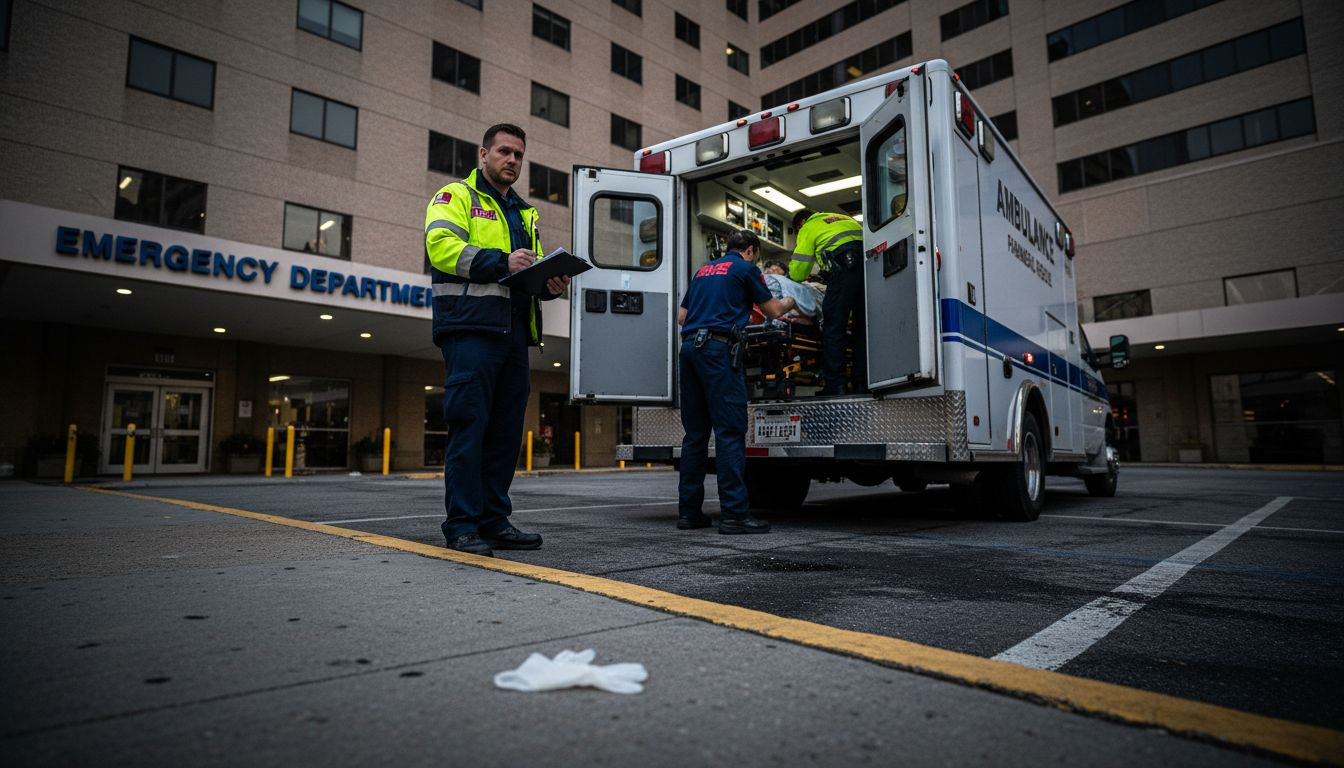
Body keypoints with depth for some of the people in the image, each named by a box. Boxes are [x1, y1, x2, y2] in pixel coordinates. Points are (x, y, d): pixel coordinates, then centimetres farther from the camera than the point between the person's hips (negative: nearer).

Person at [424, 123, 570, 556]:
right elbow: (441, 246, -10)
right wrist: (501, 261, -20)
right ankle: (462, 526, -3)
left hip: (514, 333, 7)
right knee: (468, 425, -9)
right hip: (470, 328, -7)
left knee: (506, 430, 6)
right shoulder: (456, 196, 7)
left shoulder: (525, 214, 28)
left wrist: (551, 284, 2)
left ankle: (494, 521, 13)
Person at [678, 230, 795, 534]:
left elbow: (682, 316, 26)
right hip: (718, 347, -7)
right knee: (730, 431, -9)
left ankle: (689, 511, 9)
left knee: (695, 433, 8)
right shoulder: (746, 269, 7)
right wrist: (788, 303, 35)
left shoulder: (703, 271, 25)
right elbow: (772, 310, 13)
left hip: (689, 346, 7)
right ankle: (734, 514, -12)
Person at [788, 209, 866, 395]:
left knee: (833, 327, -3)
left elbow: (797, 273, 11)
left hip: (845, 263, -6)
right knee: (863, 326, 9)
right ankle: (862, 384, 8)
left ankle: (835, 385, -8)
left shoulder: (808, 228, 18)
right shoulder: (843, 218, 38)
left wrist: (798, 276, 36)